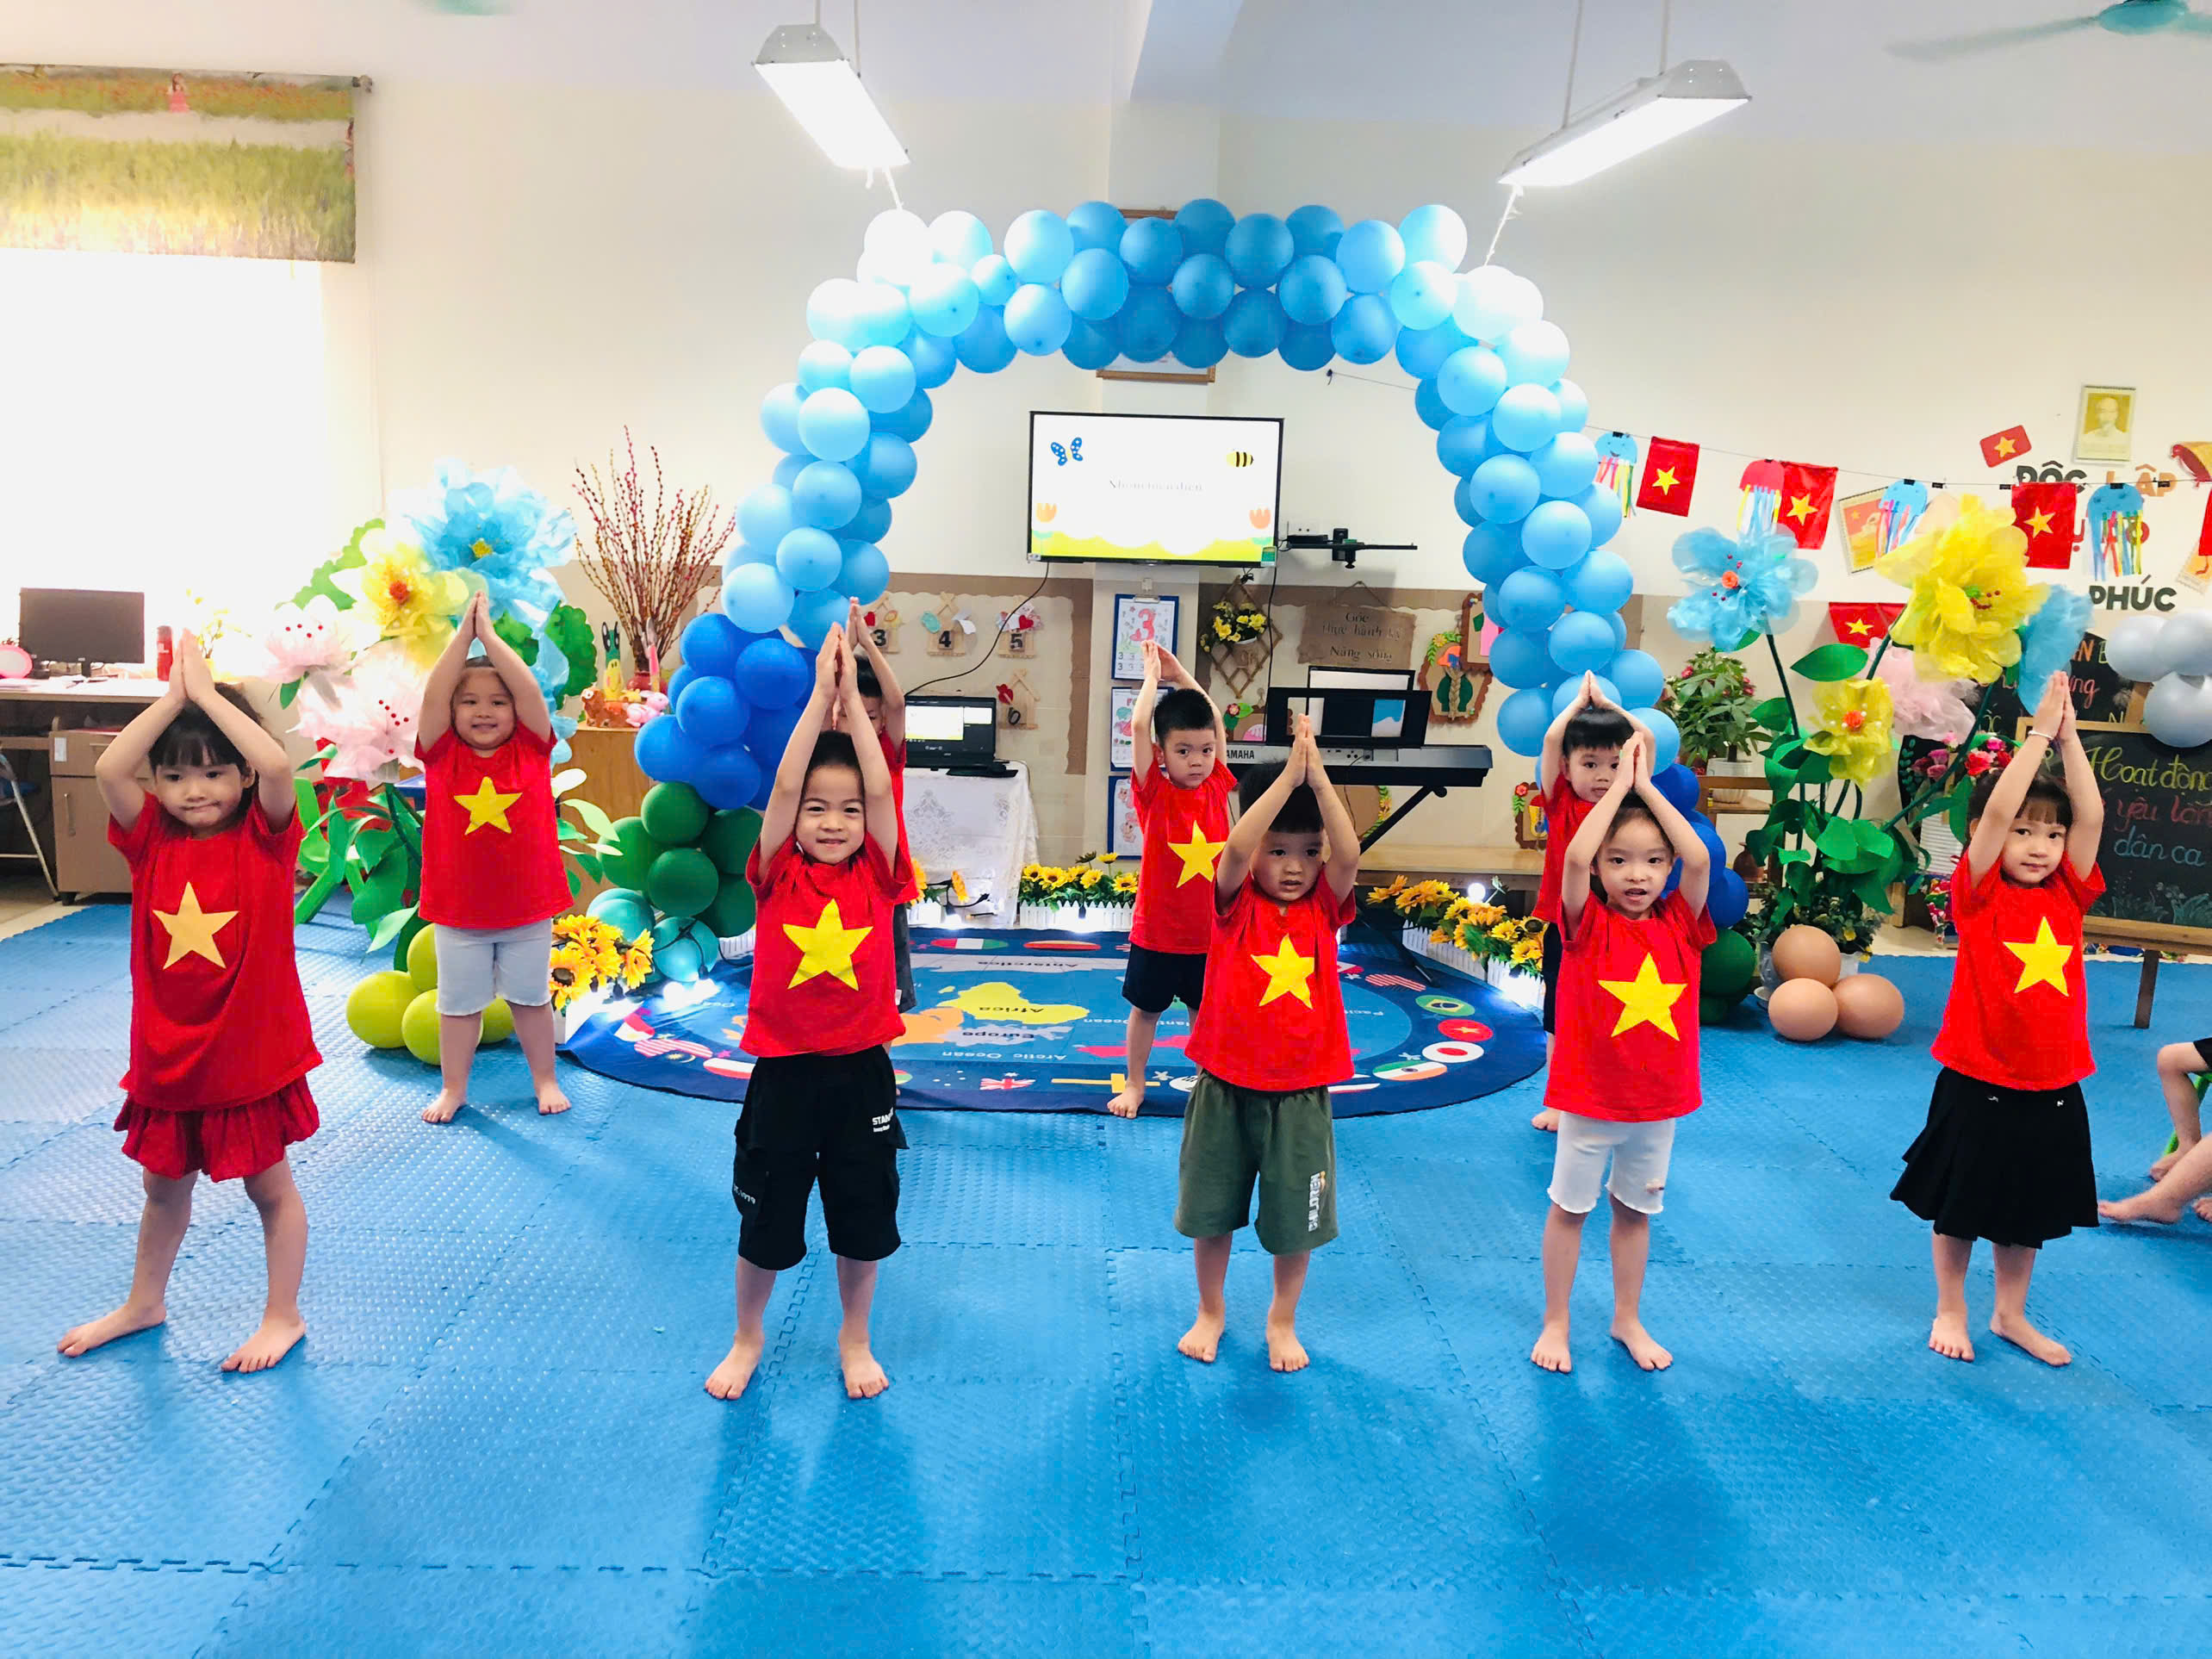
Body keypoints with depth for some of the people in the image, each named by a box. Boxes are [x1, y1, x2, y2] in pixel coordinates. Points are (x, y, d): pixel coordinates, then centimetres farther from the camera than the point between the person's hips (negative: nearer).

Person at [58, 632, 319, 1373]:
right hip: (168, 1053, 4)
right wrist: (173, 696, -16)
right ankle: (145, 1302, 45)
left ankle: (283, 1315, 27)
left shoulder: (264, 836, -11)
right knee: (163, 1184, 23)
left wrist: (208, 692, -21)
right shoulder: (151, 839, -2)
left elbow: (278, 765, -30)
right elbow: (108, 769, -19)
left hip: (252, 1052, -4)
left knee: (269, 1185, 12)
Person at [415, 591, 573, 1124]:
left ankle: (545, 1079, 30)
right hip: (459, 908, 0)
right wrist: (464, 633, -17)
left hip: (527, 904, 0)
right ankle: (452, 1088, 29)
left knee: (531, 997, 15)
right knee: (458, 1002, 14)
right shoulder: (442, 755, -4)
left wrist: (489, 634, -15)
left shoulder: (531, 749, -4)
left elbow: (531, 690, -15)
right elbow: (432, 696, -16)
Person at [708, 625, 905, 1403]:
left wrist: (852, 696, -13)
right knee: (765, 1219, 13)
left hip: (861, 1070, 1)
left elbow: (881, 788, -13)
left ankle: (854, 1339, 37)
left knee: (864, 1218, 14)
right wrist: (820, 692, -16)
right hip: (783, 1071, -1)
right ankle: (748, 1338, 37)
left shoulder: (875, 874, -2)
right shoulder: (777, 876, -5)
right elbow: (783, 786, -16)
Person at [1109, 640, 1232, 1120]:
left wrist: (1182, 676, 5)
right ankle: (1133, 1084, 27)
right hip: (1158, 931, -3)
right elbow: (1138, 726, -23)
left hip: (1209, 931, 3)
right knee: (1146, 1009, 13)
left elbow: (1215, 722, 6)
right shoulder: (1154, 792, -13)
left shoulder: (1217, 787, -2)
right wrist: (1154, 675, -11)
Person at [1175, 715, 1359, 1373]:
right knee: (1209, 1210, 14)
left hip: (1300, 1093, 1)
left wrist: (1318, 778, -28)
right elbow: (1235, 847, -27)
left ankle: (1282, 1320, 35)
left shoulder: (1324, 907, -2)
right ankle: (1210, 1310, 37)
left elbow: (1349, 854, -21)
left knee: (1296, 1220, 12)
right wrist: (1287, 776, -31)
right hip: (1226, 1086, -1)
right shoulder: (1235, 900, -6)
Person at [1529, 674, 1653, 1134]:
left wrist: (1606, 702, 1)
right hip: (1564, 928, 0)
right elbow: (1551, 738, -15)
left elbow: (1648, 739, -7)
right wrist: (1580, 699, -1)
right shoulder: (1561, 803, -6)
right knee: (1558, 1024, 13)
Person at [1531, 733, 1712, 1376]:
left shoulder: (1679, 923, -4)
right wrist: (1619, 785, -23)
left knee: (1636, 1210, 18)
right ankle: (1555, 1323, 25)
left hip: (1659, 1100, 3)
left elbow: (1701, 858, -20)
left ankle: (1628, 1319, 35)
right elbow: (1574, 857, -30)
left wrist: (1648, 787, -16)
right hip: (1589, 1097, -3)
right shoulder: (1588, 923, -12)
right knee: (1569, 1206, 11)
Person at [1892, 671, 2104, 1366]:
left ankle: (2011, 1315, 37)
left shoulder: (2068, 893, 0)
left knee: (2029, 1210, 19)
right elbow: (1995, 812, -24)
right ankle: (1950, 1310, 31)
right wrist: (2038, 733, -22)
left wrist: (2069, 737, -15)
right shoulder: (1978, 894, -11)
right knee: (1958, 1206, 12)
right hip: (1978, 1083, -4)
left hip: (2052, 1086, 4)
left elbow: (2091, 816, -11)